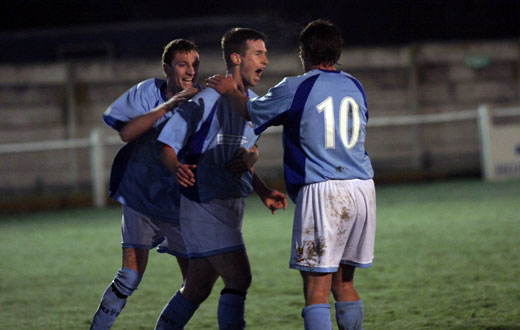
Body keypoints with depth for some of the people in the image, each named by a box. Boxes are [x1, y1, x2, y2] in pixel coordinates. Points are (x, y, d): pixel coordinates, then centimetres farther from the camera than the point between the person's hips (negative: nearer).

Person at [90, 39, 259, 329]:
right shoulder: (148, 92, -6)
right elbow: (126, 132, -21)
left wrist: (248, 156, -34)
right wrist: (168, 106, -28)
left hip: (182, 205, 2)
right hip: (141, 196, -2)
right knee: (131, 275, -9)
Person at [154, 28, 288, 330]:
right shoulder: (208, 99, -13)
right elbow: (167, 146, -11)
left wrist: (264, 192, 11)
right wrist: (177, 168, -31)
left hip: (232, 206, 8)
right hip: (204, 203, -8)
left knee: (198, 288, 12)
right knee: (239, 278, -15)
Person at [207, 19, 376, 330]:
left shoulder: (294, 89, -3)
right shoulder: (355, 86, 14)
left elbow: (251, 111, 12)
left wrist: (231, 91, 34)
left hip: (322, 192, -6)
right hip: (363, 188, 6)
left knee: (316, 290, -6)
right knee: (344, 282, 16)